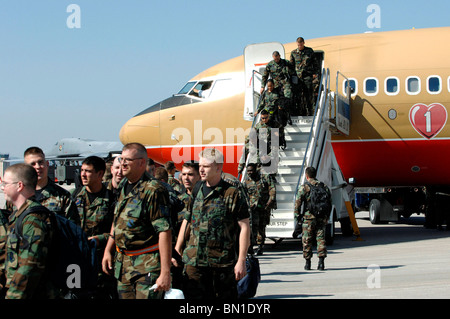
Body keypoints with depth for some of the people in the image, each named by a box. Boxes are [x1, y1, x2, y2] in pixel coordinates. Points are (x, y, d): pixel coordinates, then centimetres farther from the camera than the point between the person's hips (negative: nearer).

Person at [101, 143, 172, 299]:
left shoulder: (154, 190, -15)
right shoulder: (123, 186, 11)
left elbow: (165, 232, -19)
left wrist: (165, 273, -23)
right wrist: (108, 250, 21)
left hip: (147, 267, -8)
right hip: (122, 263, 8)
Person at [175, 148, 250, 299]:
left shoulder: (232, 194, -4)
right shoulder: (195, 192, 12)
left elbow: (244, 227, -5)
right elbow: (186, 222, 19)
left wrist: (241, 260, -10)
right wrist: (176, 252, 15)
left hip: (223, 263, -4)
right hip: (194, 261, 4)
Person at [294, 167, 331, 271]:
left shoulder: (304, 188, -6)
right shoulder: (324, 187, 8)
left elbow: (298, 203, -9)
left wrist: (297, 215, 3)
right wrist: (327, 217, 18)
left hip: (309, 217, -3)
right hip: (322, 218, 3)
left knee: (307, 241, 6)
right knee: (321, 239, 5)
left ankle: (308, 263, 9)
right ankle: (321, 262, -3)